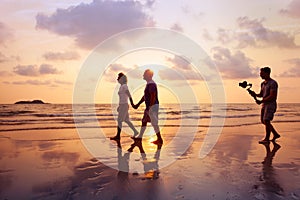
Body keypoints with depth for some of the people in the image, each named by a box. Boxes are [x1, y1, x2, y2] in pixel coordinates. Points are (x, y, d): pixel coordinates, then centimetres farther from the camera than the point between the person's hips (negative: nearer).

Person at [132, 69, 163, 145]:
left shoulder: (151, 84, -17)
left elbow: (153, 97, -24)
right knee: (144, 121, 16)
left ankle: (159, 140, 6)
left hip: (153, 106, -11)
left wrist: (148, 107, -25)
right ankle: (140, 137, 27)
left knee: (154, 123, -4)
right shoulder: (148, 84, 15)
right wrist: (137, 105, 23)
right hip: (149, 106, 11)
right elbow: (145, 96, 21)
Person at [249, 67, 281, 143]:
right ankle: (275, 134, 27)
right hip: (264, 104, 9)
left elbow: (272, 96, -20)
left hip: (271, 104, -9)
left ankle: (267, 138, 5)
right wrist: (255, 95, -3)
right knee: (263, 121, 12)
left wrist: (261, 101, -20)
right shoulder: (263, 83, 12)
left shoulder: (273, 83, -14)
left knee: (266, 121, -8)